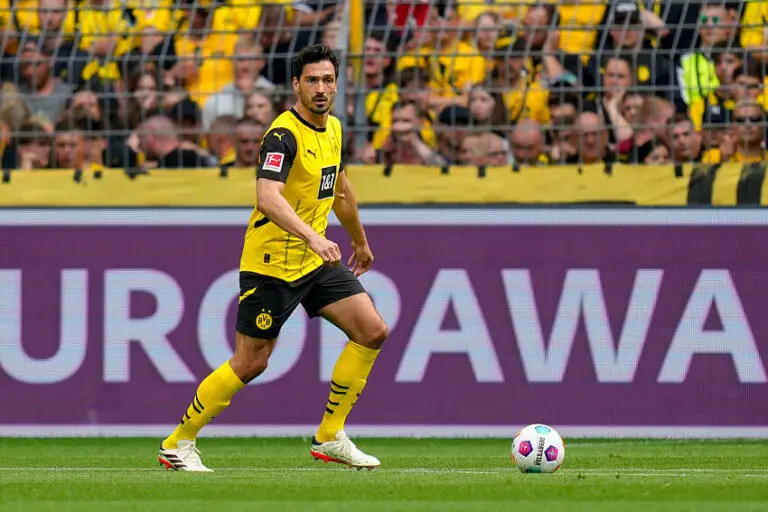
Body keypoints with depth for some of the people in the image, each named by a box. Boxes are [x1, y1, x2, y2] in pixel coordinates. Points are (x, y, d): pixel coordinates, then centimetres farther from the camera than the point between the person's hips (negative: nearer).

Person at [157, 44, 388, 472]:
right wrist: (313, 237, -49)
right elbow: (268, 198, -37)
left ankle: (330, 438, 6)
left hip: (317, 260, 8)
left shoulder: (332, 128, 7)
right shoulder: (284, 135, -21)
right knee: (251, 363, -3)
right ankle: (178, 443, 13)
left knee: (372, 331, -3)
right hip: (272, 263, -8)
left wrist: (360, 240, 36)